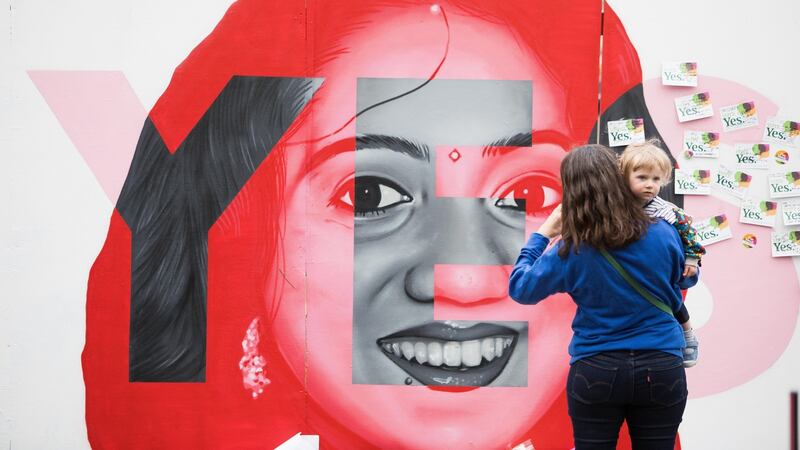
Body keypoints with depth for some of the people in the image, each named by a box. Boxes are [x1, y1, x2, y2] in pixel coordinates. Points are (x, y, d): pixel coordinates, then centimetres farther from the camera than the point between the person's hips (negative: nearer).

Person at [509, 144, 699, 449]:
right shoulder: (662, 234, -6)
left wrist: (542, 235, 10)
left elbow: (520, 289, 3)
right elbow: (685, 280, 13)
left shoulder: (570, 251, -11)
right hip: (661, 369, 1)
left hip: (596, 371, -1)